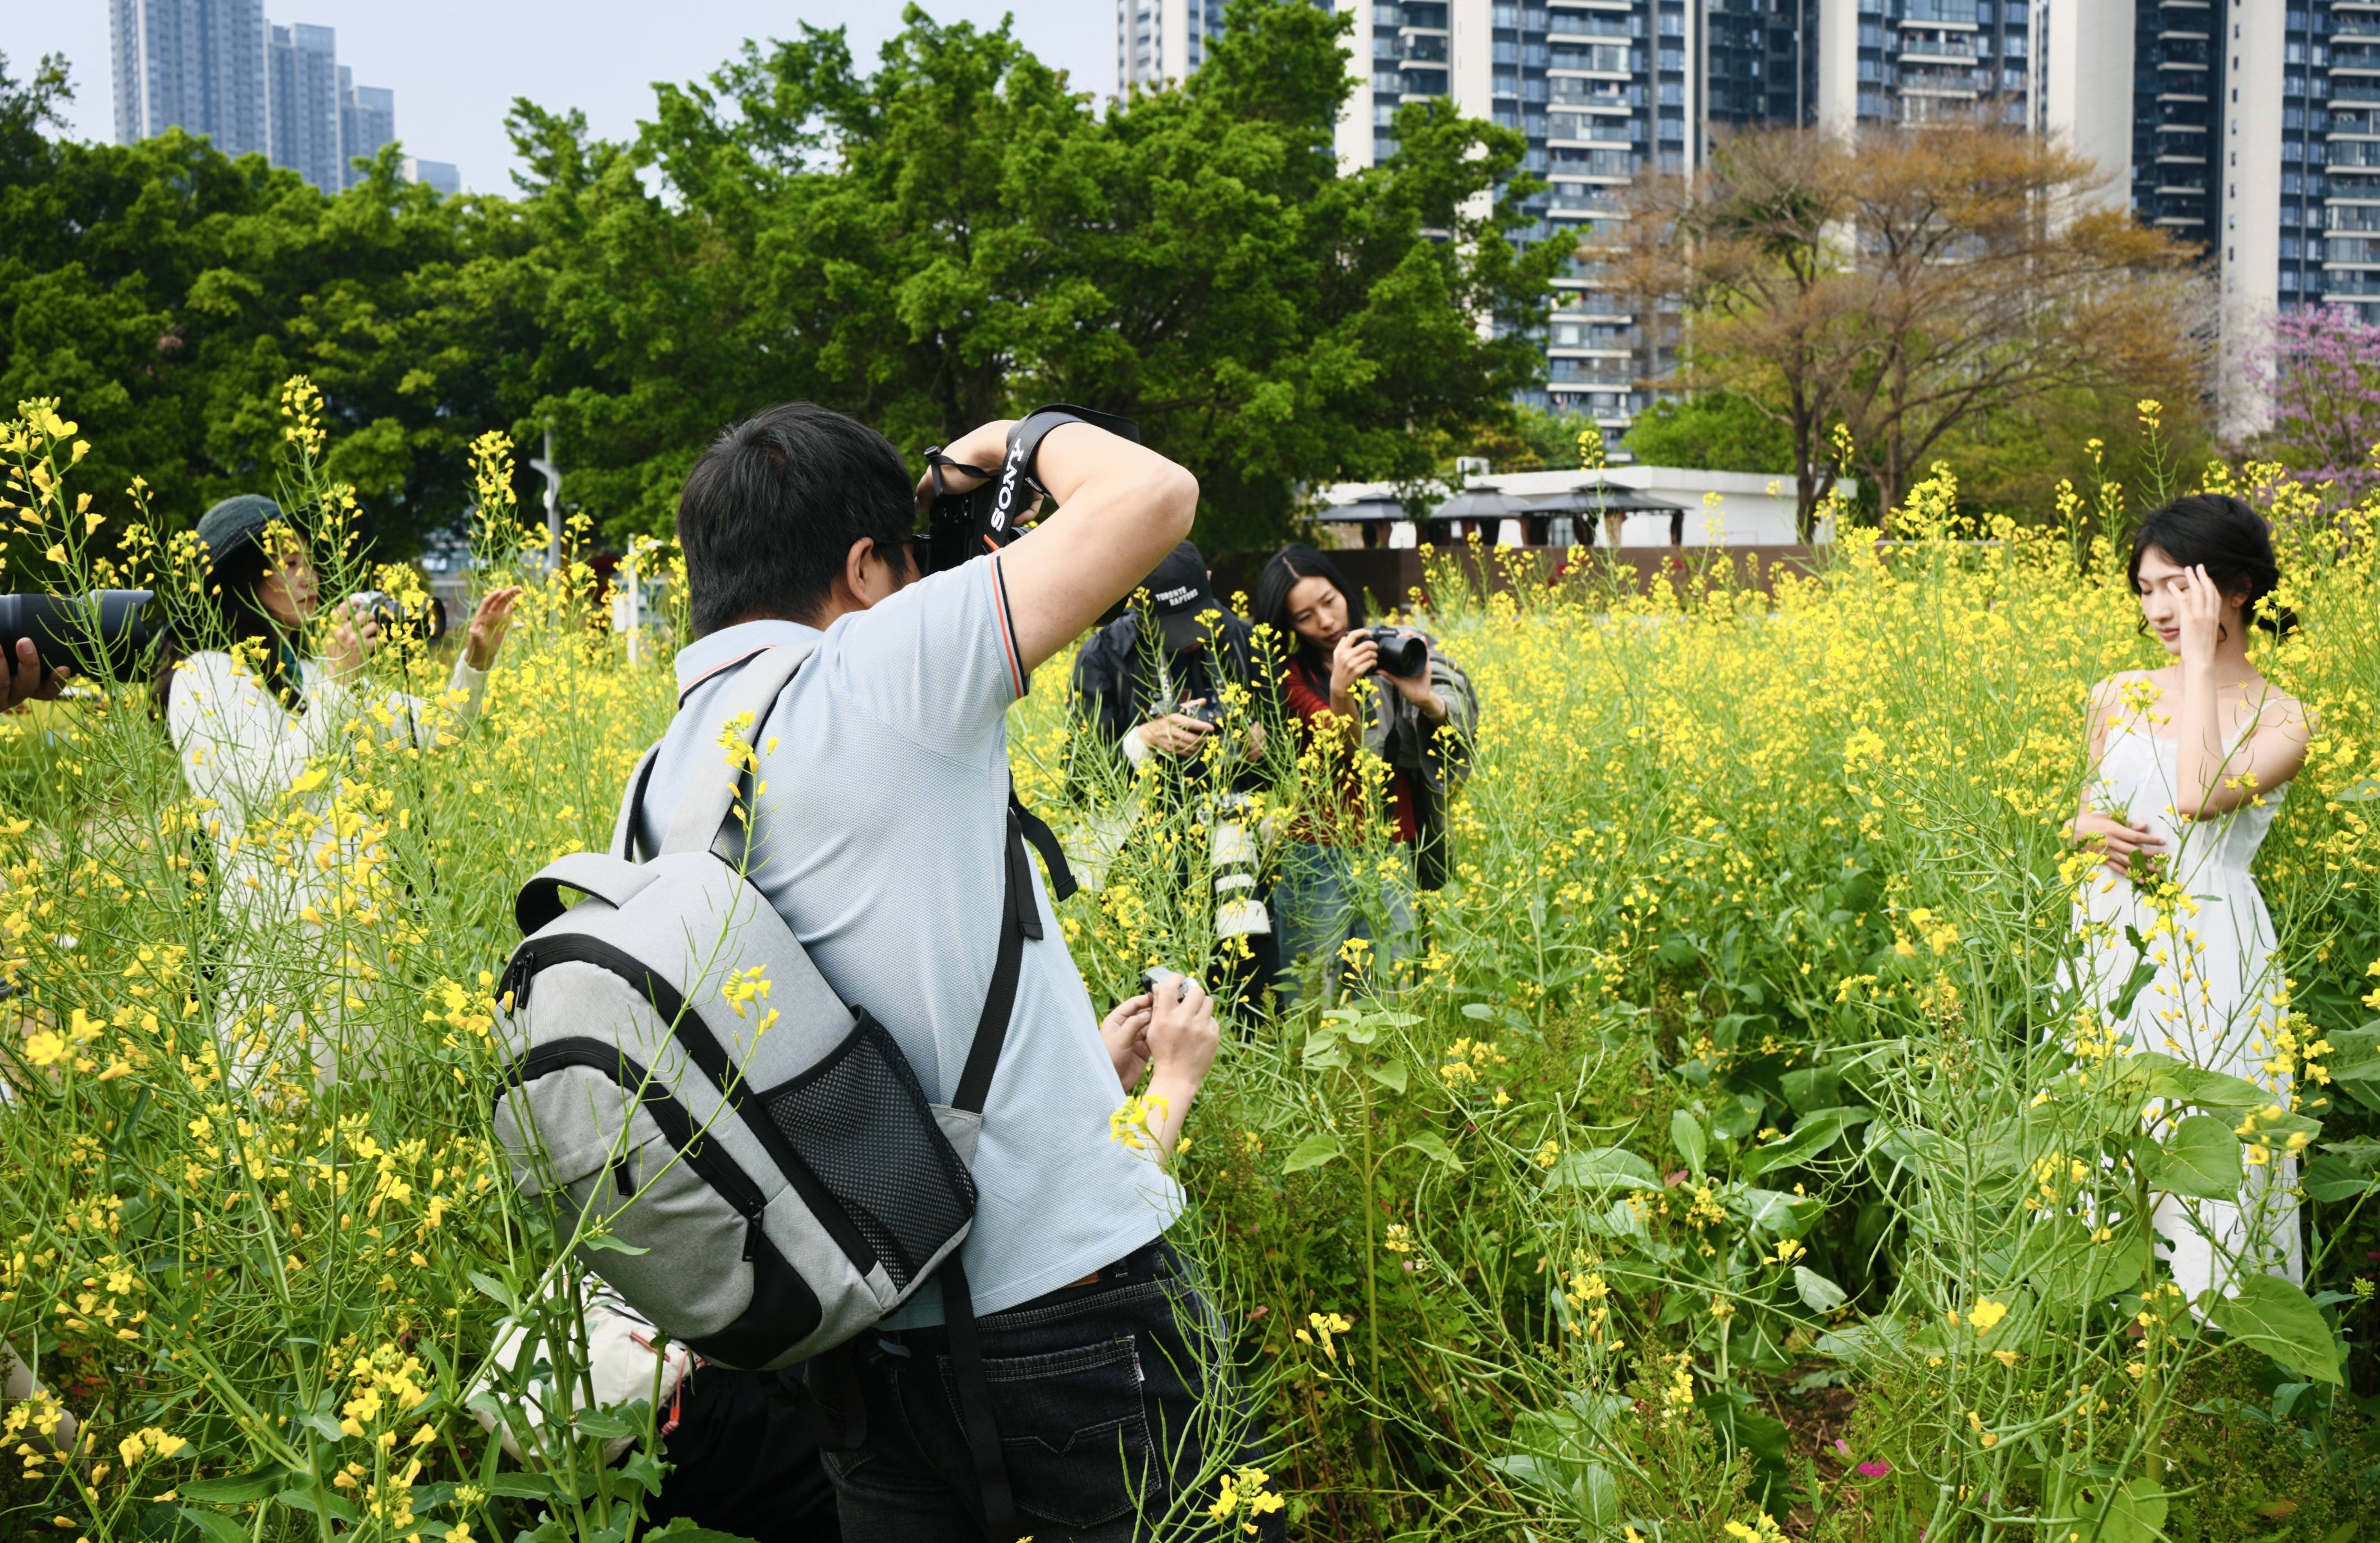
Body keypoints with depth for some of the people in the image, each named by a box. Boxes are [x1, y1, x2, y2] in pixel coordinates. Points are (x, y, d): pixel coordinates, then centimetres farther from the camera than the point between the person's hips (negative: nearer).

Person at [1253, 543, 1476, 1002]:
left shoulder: (1388, 653, 5)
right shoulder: (1291, 676, -1)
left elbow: (1462, 721, -5)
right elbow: (1342, 758, -15)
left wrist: (1425, 700, -26)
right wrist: (1339, 692, -33)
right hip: (1316, 859, -2)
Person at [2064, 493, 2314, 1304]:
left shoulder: (2281, 719, -3)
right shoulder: (2118, 696, 10)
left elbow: (2199, 797, -21)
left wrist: (2203, 663, -16)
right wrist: (2092, 830, -6)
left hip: (2210, 954, -4)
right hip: (2108, 942, 4)